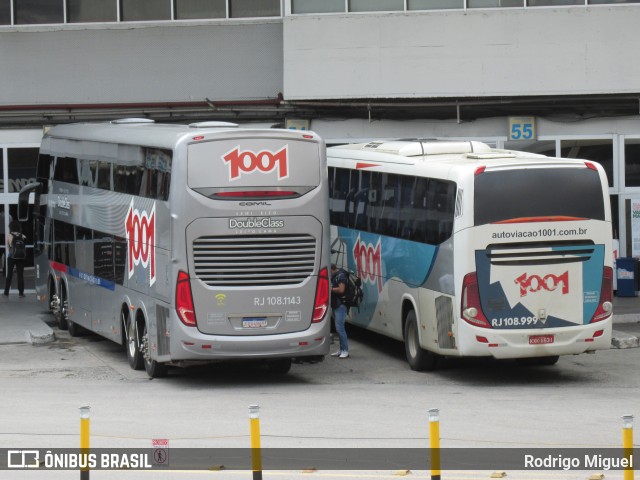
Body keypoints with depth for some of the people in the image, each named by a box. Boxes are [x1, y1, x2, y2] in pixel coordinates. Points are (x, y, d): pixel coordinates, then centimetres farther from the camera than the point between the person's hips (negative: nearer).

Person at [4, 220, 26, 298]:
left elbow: (8, 247, 1)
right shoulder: (22, 236, 0)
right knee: (20, 275, 4)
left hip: (12, 257, -1)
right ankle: (21, 292, 1)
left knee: (9, 275, 10)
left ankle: (6, 292, 11)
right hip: (21, 257, 1)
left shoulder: (9, 235, -4)